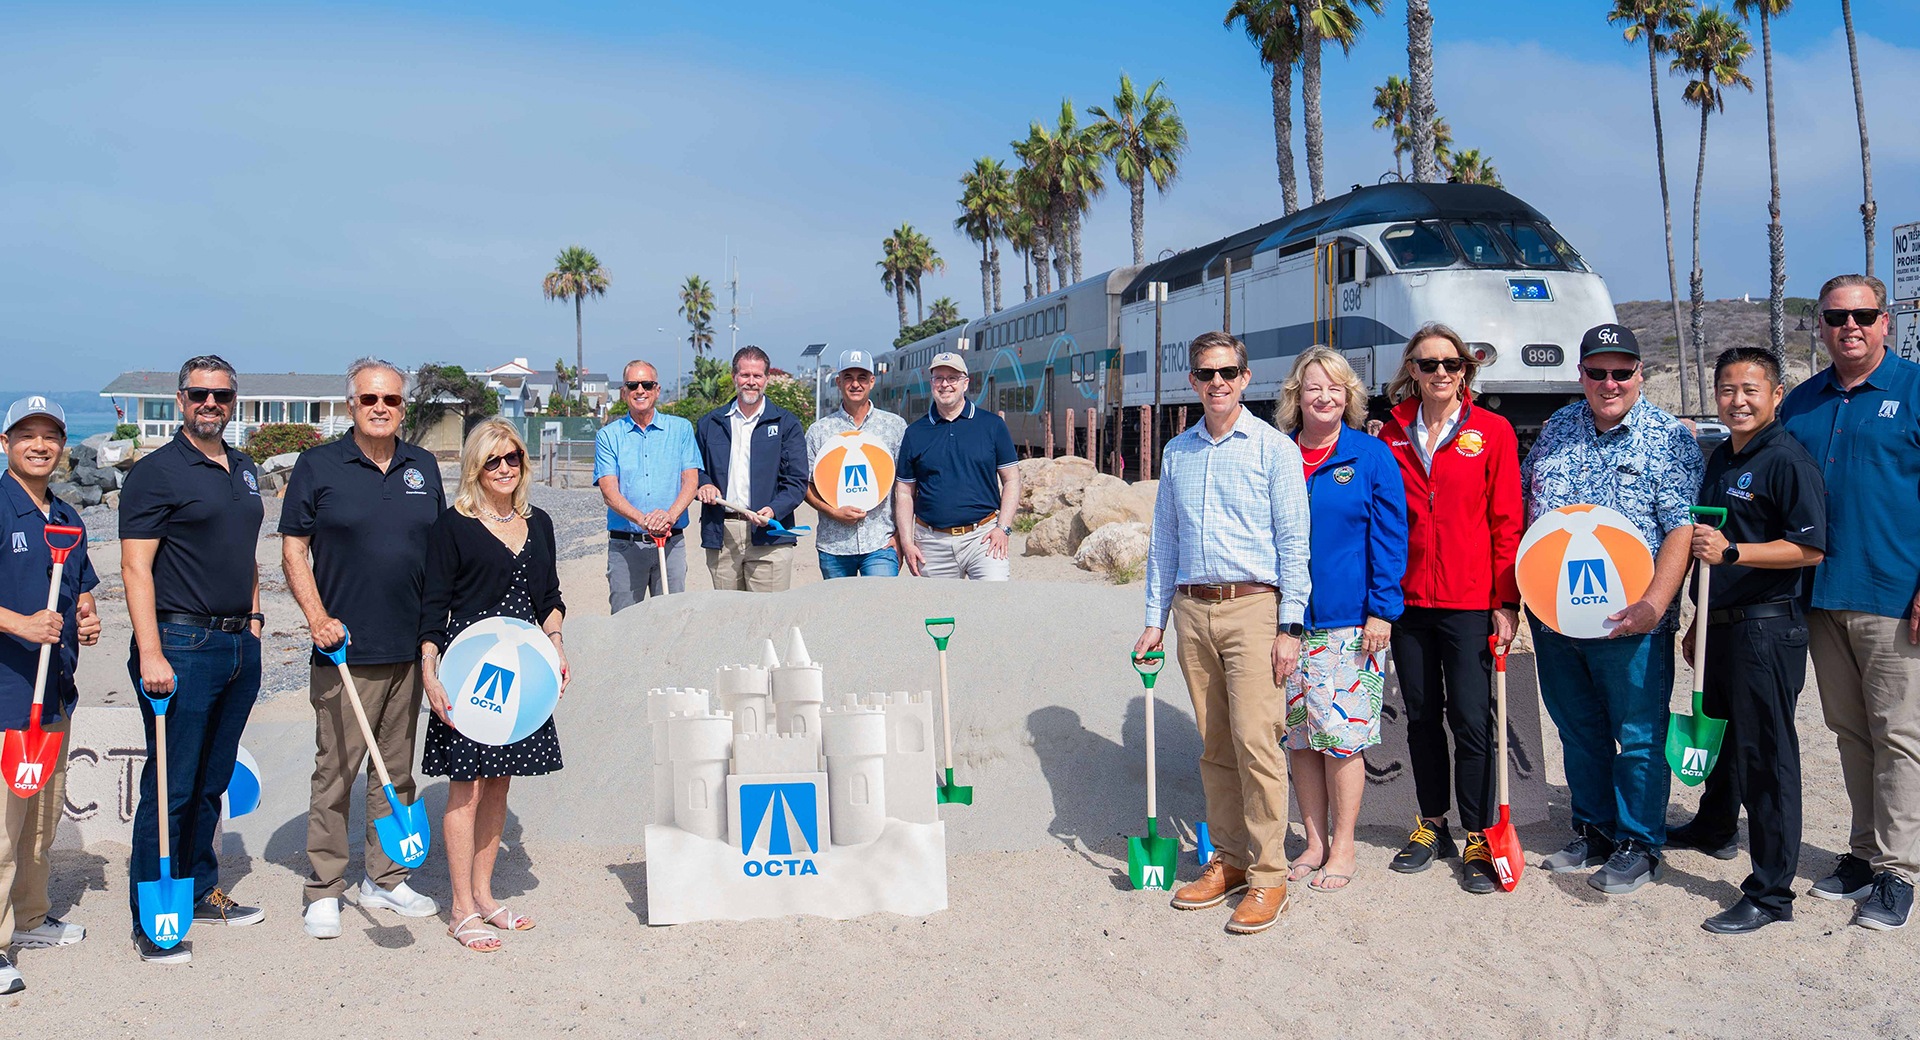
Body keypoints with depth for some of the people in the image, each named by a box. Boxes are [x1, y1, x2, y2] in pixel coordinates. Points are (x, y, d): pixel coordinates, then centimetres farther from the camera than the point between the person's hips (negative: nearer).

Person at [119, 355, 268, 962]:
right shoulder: (156, 472, -8)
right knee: (171, 787, -2)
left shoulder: (244, 470, 15)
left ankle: (201, 890, 29)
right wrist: (151, 654, -20)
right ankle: (150, 918, 8)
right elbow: (136, 568, -13)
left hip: (240, 647, 7)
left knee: (212, 781, 16)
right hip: (182, 645, -7)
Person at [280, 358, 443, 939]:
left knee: (397, 770, 12)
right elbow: (293, 549, -1)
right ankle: (323, 891, 13)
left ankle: (385, 880, 25)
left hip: (410, 648, 4)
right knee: (335, 771, 0)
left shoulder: (423, 467, 10)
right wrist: (317, 617, -12)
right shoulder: (318, 466, -2)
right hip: (345, 650, -4)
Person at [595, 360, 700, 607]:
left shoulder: (681, 429, 9)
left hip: (672, 543, 1)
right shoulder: (608, 436, 6)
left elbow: (690, 481, 0)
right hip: (624, 546, -1)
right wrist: (642, 519, -22)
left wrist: (669, 515, -20)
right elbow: (609, 490, -4)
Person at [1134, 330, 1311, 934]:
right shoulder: (1176, 453, 14)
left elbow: (1294, 542, -4)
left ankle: (1268, 874, 1)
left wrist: (1290, 626, -10)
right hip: (1192, 611, 5)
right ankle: (1229, 858, 20)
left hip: (1253, 607, -4)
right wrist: (1155, 619, 13)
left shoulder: (1274, 448, 0)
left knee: (1255, 740, -9)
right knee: (1215, 746, 9)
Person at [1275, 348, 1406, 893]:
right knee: (1298, 735, 8)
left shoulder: (1372, 456, 0)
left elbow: (1390, 538, -1)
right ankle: (1314, 842, 21)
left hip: (1349, 621, -3)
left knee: (1341, 734, 0)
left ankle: (1343, 847, 15)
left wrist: (1381, 609, -7)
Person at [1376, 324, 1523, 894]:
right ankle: (1431, 825, 26)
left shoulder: (1492, 431, -1)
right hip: (1407, 599, 3)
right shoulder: (1392, 435, 7)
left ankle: (1477, 837, 12)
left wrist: (1507, 600, -7)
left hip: (1470, 600, -3)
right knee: (1421, 716, 11)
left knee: (1471, 719, -2)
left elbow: (1507, 522, -3)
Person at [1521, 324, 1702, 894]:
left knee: (1639, 736, 4)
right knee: (1579, 732, 15)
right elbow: (1522, 502, 19)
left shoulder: (1668, 438, -5)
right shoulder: (1557, 428, 10)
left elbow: (1683, 529, -11)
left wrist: (1653, 605, -21)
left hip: (1629, 622, -5)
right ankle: (1592, 832, 29)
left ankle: (1638, 846, 18)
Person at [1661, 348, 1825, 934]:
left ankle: (1771, 894, 4)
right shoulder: (1720, 459, 14)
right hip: (1721, 624, 9)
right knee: (1719, 731, 24)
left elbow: (1809, 548, -20)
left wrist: (1731, 552, -29)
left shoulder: (1789, 462, -12)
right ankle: (1715, 828, 47)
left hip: (1767, 631, -8)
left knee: (1766, 754, -3)